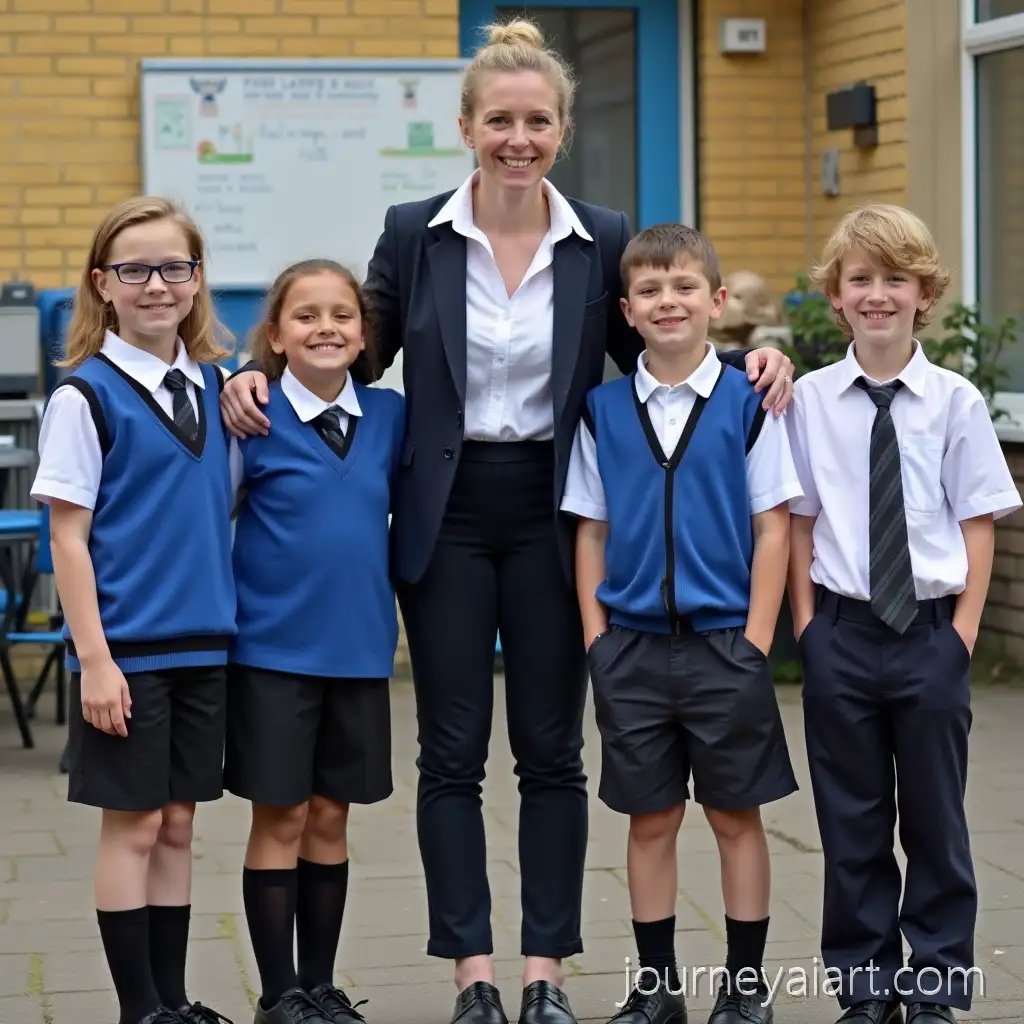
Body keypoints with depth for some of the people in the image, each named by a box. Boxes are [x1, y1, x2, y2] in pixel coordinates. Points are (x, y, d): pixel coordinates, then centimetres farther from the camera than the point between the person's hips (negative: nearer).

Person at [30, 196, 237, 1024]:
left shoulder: (212, 383, 8)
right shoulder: (86, 395, -8)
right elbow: (69, 536, -10)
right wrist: (93, 658, -15)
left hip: (203, 644, 5)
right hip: (127, 647, -5)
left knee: (177, 824, 11)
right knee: (133, 824, 2)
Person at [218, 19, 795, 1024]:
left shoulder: (603, 241, 0)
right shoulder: (415, 234, -1)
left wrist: (748, 361, -9)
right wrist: (261, 375, -10)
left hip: (552, 514, 0)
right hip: (447, 516, 0)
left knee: (552, 750, 6)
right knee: (452, 752, 4)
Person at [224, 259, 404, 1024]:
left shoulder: (390, 416, 4)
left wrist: (391, 604, 7)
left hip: (360, 647, 3)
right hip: (273, 647, -3)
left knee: (331, 819, 11)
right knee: (281, 819, 4)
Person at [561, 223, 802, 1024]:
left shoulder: (748, 403, -3)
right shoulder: (603, 410, 4)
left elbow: (773, 527, -3)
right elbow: (590, 530, 7)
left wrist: (755, 640, -8)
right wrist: (595, 636, 0)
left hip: (723, 642, -2)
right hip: (632, 647, 2)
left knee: (736, 814, 7)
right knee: (650, 818, 10)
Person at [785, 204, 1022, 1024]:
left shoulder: (955, 401, -4)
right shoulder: (811, 400, -1)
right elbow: (799, 519, 3)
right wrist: (806, 621, -1)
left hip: (931, 632, -1)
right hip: (841, 631, 1)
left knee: (935, 819, 9)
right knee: (851, 824, 9)